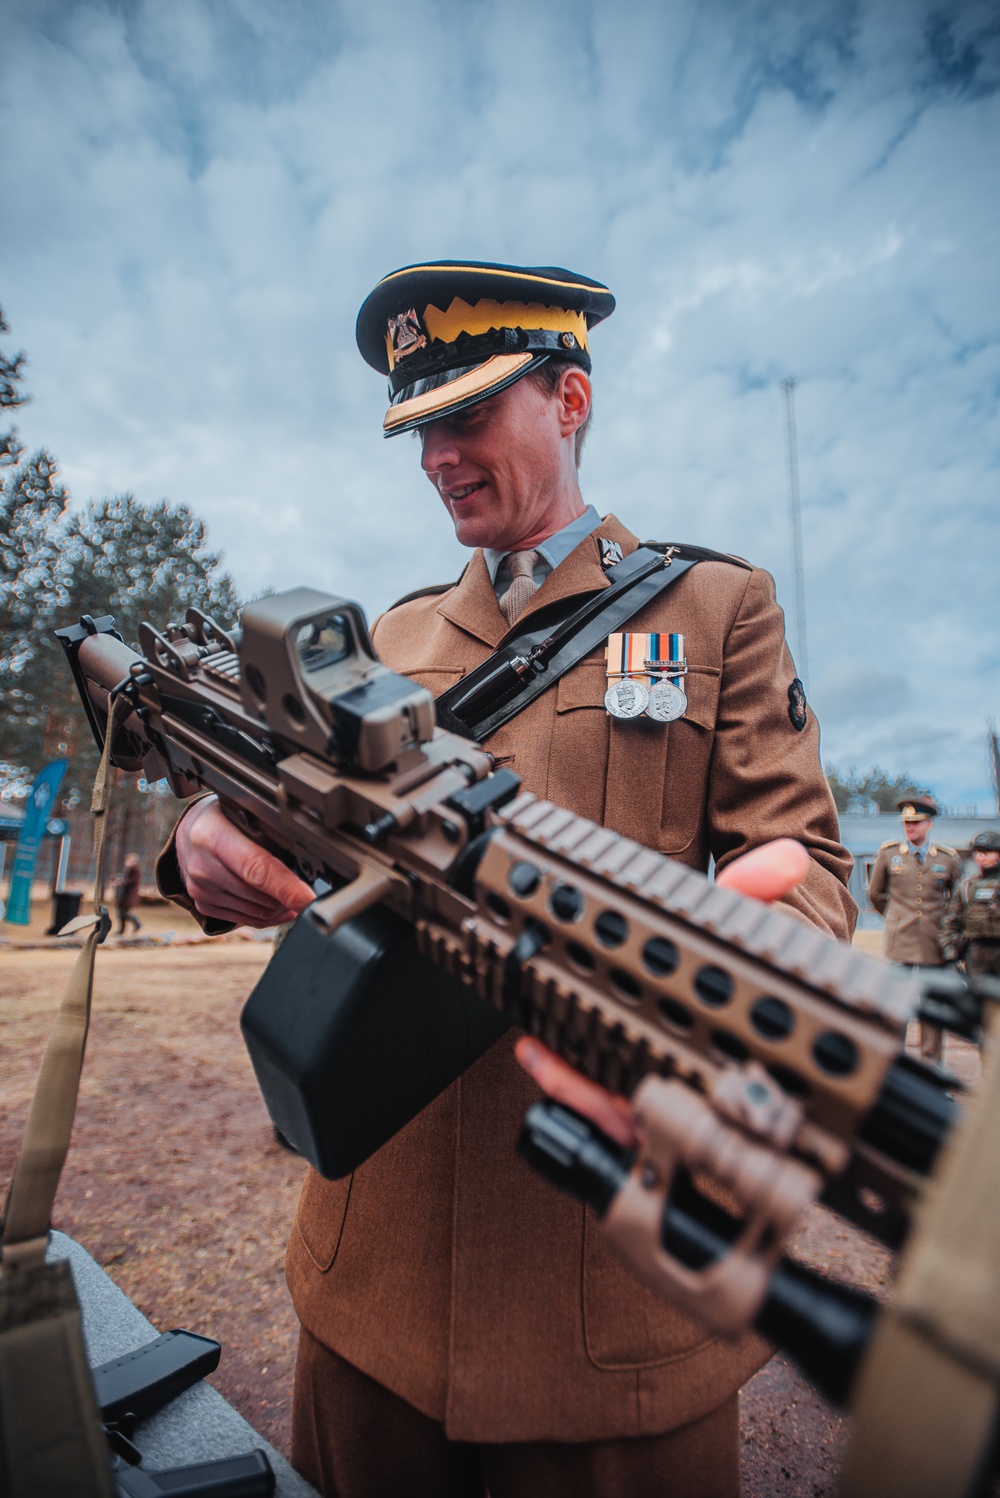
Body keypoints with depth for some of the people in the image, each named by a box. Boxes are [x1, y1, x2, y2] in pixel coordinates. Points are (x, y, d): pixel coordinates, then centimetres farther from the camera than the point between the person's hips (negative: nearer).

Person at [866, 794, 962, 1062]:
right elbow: (875, 893, 14)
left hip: (935, 942, 1)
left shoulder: (949, 858, 3)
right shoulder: (888, 853, 2)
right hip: (900, 940, -1)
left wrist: (945, 922, 15)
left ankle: (931, 1062, 18)